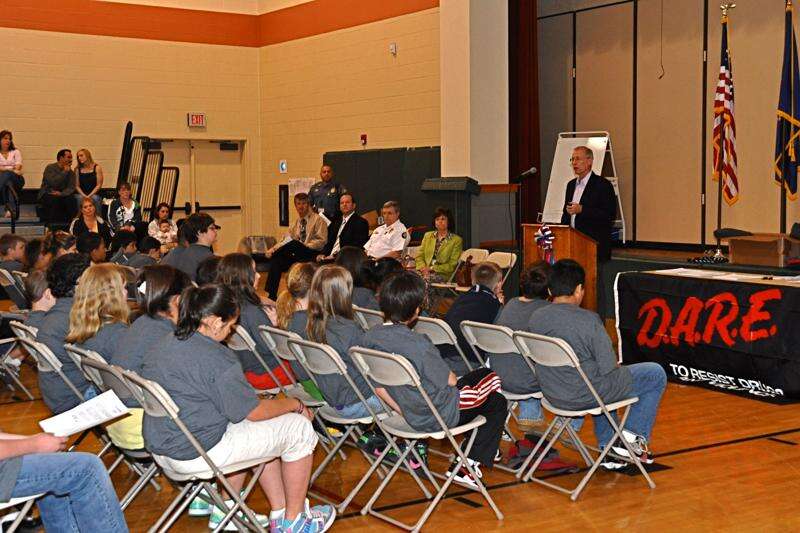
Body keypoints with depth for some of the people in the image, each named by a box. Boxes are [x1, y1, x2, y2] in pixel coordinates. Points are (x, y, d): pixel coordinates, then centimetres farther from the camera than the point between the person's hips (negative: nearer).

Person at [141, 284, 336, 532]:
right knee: (299, 428, 2)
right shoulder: (216, 358, -22)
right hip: (198, 454, -9)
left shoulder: (161, 346, 5)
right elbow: (254, 412, -14)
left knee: (260, 429, 28)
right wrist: (295, 404, 3)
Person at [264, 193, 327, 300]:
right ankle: (272, 295, -21)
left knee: (293, 244, -33)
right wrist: (273, 249, -6)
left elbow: (321, 241, -9)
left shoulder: (317, 219, 1)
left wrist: (304, 246, -22)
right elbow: (286, 240, 13)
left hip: (312, 254, -6)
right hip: (298, 255, 6)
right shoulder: (297, 222, 20)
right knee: (276, 261, -20)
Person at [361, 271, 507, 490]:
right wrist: (454, 379, 7)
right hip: (438, 416, -7)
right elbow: (450, 380, -16)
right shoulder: (418, 344, -30)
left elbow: (377, 386, -1)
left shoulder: (370, 337, -9)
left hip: (409, 413, 7)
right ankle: (465, 468, 14)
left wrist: (402, 410, 7)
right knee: (498, 402, 17)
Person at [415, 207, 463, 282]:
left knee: (426, 279, -36)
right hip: (426, 272, 4)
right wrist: (423, 268, -8)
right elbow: (420, 256, 14)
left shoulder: (456, 240, 4)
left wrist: (433, 268, -12)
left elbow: (452, 265, -2)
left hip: (444, 275, -4)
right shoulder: (427, 236, 19)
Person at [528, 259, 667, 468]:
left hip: (553, 395, 6)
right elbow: (609, 368, -19)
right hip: (586, 395, -6)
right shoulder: (589, 320, -21)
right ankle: (633, 434, 12)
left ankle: (608, 447, 35)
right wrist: (618, 366, 6)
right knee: (656, 375, 12)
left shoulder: (535, 318, -5)